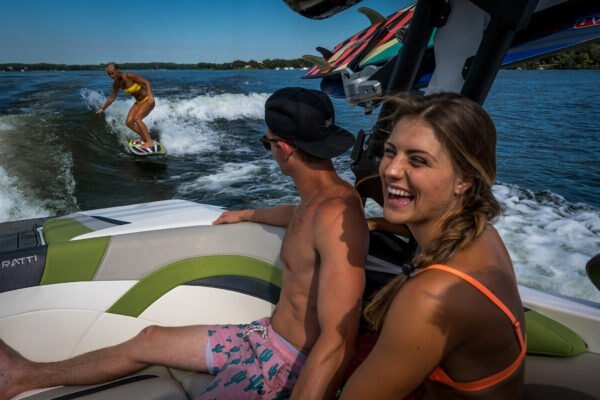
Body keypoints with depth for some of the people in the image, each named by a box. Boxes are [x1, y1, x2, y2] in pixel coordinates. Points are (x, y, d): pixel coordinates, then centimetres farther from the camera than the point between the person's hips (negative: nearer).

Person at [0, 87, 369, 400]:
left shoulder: (336, 214, -31)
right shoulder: (321, 196, -1)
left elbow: (337, 344, -34)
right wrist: (246, 214, 39)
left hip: (290, 362, -8)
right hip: (266, 335, 9)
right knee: (149, 341, 17)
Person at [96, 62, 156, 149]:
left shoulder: (129, 76, -22)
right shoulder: (116, 84, -2)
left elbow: (146, 82, -19)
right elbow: (112, 98, 11)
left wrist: (150, 95, -33)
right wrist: (102, 108, 14)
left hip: (147, 100, -7)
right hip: (138, 102, 7)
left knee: (137, 119, -26)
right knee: (128, 122, -5)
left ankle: (149, 142, -21)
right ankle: (144, 137, 15)